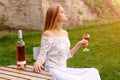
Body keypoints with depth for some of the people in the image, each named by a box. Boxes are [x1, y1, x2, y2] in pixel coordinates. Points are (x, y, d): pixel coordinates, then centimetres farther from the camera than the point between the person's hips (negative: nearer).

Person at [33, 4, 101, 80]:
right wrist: (37, 62, -34)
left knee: (93, 72, -2)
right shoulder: (48, 34, -12)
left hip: (64, 70, 7)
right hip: (53, 71, -7)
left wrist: (78, 45, 9)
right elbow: (42, 55, -12)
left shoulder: (65, 33, 10)